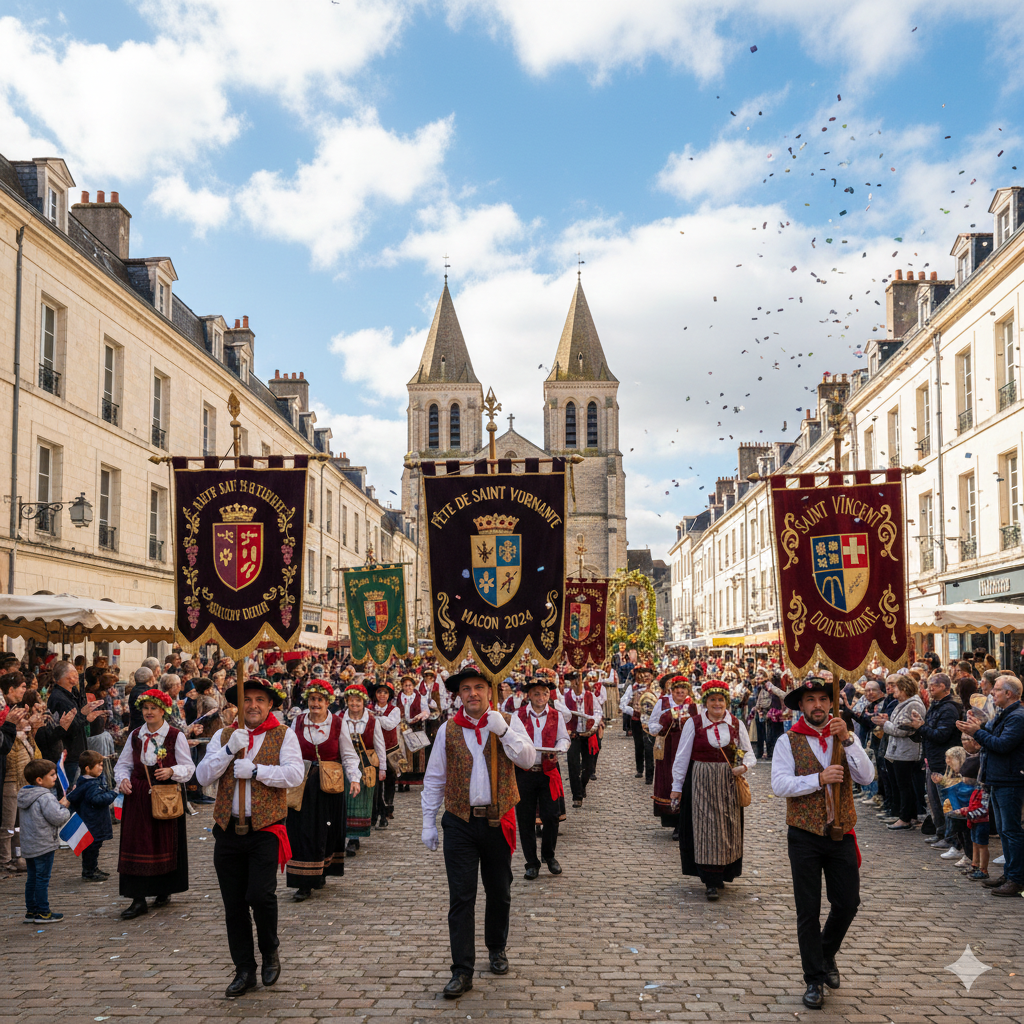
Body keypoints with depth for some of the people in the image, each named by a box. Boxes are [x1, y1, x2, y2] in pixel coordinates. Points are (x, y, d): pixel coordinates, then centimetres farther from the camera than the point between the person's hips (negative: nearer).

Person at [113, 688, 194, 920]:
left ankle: (164, 891, 24)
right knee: (137, 844, -3)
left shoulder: (176, 736, -2)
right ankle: (138, 899, 0)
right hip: (138, 796, 3)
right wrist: (122, 779, -3)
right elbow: (123, 764, 16)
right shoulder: (135, 736, 9)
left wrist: (171, 771, -21)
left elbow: (188, 767, -3)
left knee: (166, 843, 6)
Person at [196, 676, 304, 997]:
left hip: (265, 829, -4)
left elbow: (295, 774, -12)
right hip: (228, 829, 4)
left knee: (260, 894, -15)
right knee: (234, 904, 7)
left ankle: (270, 952, 13)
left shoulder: (284, 735, 2)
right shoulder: (223, 736, 12)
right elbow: (203, 775, 1)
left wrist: (255, 770, -18)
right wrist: (230, 750, -12)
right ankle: (244, 970, 20)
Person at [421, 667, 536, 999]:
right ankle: (462, 971, 1)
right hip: (460, 822, -1)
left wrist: (503, 731, -23)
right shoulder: (448, 730, 1)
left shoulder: (505, 725, 3)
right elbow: (434, 778, 6)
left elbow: (528, 759, -12)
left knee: (499, 892, 14)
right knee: (461, 897, -3)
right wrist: (428, 822, 4)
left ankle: (497, 949, 35)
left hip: (498, 821, 1)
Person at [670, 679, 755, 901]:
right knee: (705, 828, -4)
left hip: (728, 783, 3)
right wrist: (677, 787, -1)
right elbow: (682, 756, 0)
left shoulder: (736, 724, 5)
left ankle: (722, 873, 24)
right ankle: (711, 881, -1)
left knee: (727, 827, 8)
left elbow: (749, 753, 9)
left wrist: (744, 766, -14)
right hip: (701, 782, -3)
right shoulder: (694, 723, -2)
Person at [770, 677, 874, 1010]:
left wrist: (847, 740, -18)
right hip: (805, 836, -3)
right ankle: (814, 980, 17)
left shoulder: (845, 738, 5)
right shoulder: (789, 741, -4)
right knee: (808, 911, 4)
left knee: (848, 902, 8)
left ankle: (827, 954, 36)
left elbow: (866, 776, -8)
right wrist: (819, 779, -25)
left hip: (841, 833, 3)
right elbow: (779, 784, -15)